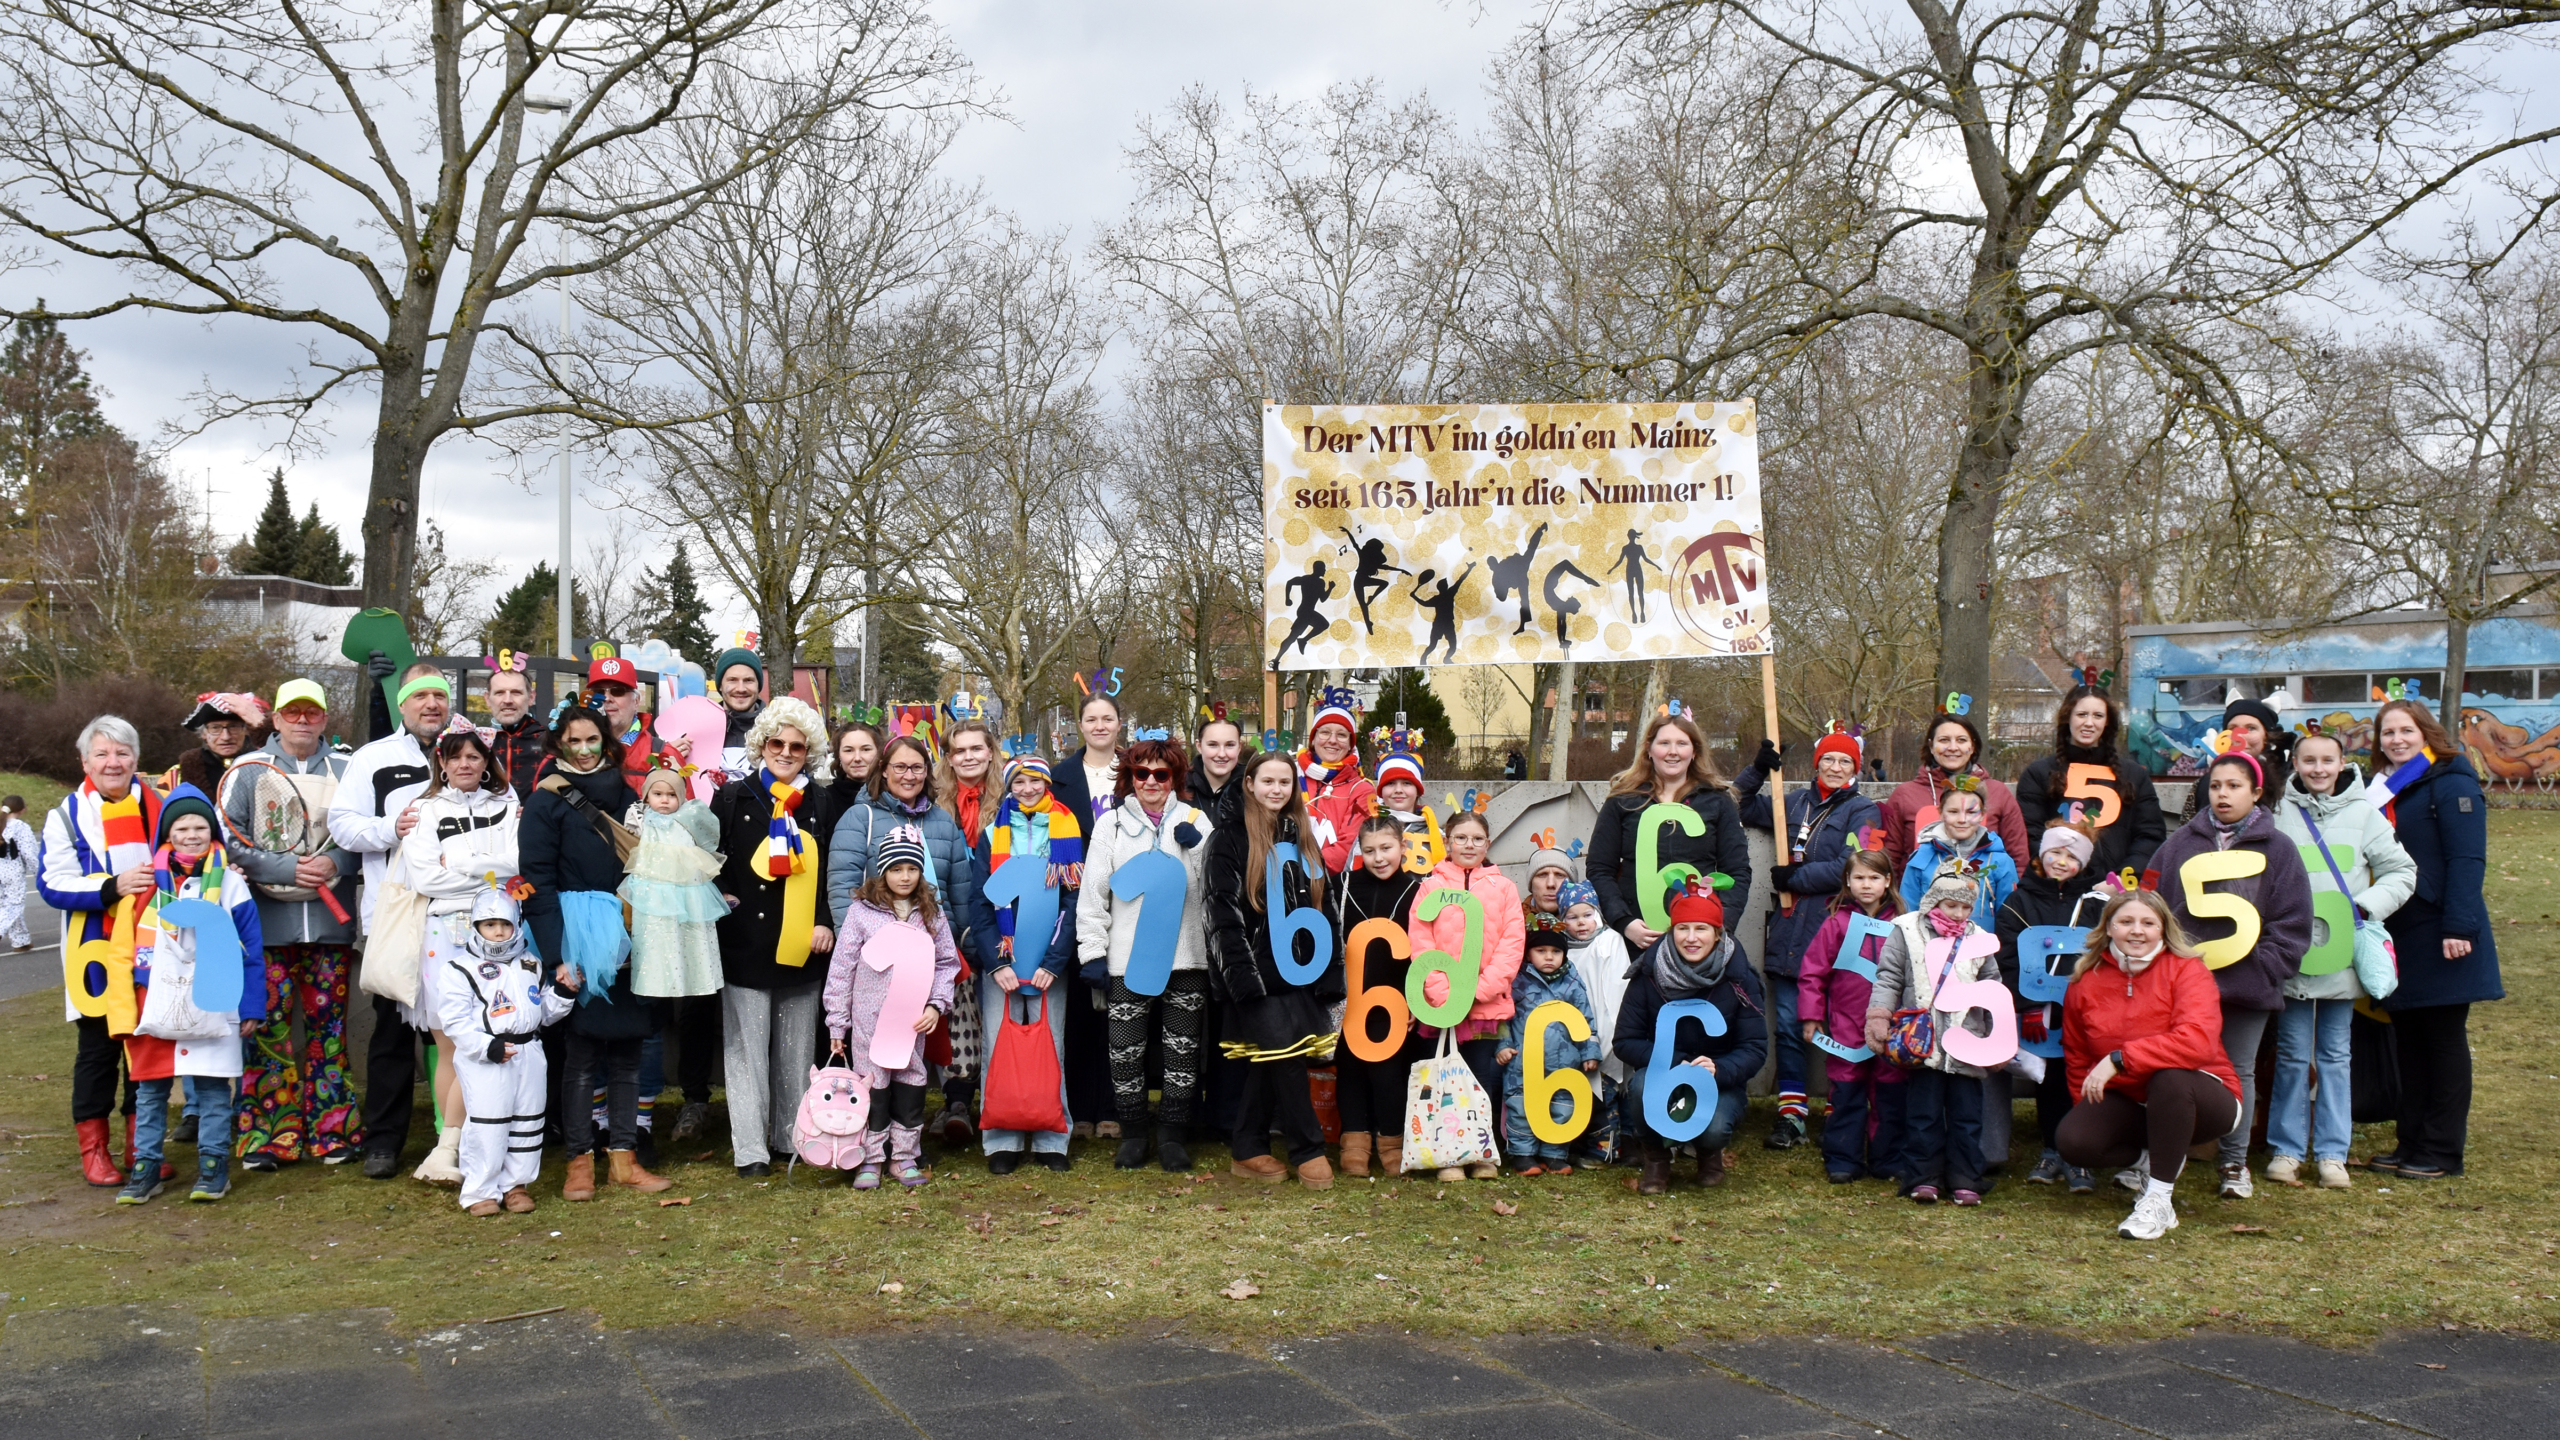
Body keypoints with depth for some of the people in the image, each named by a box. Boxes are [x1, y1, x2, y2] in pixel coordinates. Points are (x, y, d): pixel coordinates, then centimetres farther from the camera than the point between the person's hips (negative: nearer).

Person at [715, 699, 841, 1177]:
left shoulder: (818, 807, 12)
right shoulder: (733, 798, 3)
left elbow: (831, 873, 14)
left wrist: (826, 922, 2)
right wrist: (721, 896, -11)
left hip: (802, 947, 3)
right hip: (747, 944, -3)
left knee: (798, 1049, 9)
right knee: (747, 1048, -1)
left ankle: (794, 1137, 20)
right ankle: (750, 1149, 5)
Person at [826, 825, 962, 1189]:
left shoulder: (932, 914, 6)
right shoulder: (861, 911, -3)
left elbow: (947, 963, 9)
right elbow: (841, 968, -2)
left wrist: (936, 1005, -4)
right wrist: (837, 1023, -2)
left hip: (913, 1021, 3)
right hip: (869, 1019, -2)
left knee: (911, 1084, 8)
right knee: (872, 1085, 3)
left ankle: (904, 1155, 20)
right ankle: (869, 1159, 13)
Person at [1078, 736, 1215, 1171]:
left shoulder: (1196, 821, 7)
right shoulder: (1111, 824, 7)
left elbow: (1213, 886, 2)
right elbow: (1093, 891, 4)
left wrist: (1195, 847, -15)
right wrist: (1092, 949, -3)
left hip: (1186, 955, 0)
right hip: (1128, 958, 0)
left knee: (1182, 1050, 6)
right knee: (1126, 1051, 3)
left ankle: (1173, 1134, 17)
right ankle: (1133, 1133, 17)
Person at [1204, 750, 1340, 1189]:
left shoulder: (1300, 838, 15)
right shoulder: (1229, 840, -4)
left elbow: (1317, 906, 18)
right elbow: (1224, 913, -10)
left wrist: (1327, 972, 11)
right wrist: (1242, 974, -17)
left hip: (1296, 968, 6)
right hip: (1256, 971, -6)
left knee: (1269, 1062, 7)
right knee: (1285, 1054, -11)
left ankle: (1248, 1152, 17)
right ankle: (1308, 1152, 0)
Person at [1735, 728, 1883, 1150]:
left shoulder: (1863, 811, 1)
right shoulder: (1796, 805, 17)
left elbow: (1849, 869, -12)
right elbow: (1743, 807, 26)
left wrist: (1793, 876, -7)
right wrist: (1759, 768, 10)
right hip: (1789, 932, 5)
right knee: (1787, 1025, 3)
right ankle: (1791, 1114, 7)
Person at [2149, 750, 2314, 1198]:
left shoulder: (2278, 849, 3)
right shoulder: (2181, 844, 6)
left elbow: (2292, 923, 1)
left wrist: (2263, 967, -10)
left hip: (2248, 984, -1)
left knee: (2240, 1071, 9)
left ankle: (2235, 1162, 18)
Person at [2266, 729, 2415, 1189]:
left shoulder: (2365, 814, 4)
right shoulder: (2279, 814, 1)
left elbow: (2402, 873, 8)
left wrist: (2367, 908, -6)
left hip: (2343, 957, 1)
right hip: (2290, 956, -1)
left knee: (2336, 1056, 7)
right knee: (2292, 1055, 4)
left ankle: (2332, 1153, 15)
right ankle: (2286, 1149, 13)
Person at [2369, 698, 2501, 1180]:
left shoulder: (2450, 783, -9)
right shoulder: (2384, 788, 14)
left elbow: (2468, 860, -15)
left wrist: (2459, 927, -22)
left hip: (2438, 935, -7)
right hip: (2398, 933, 7)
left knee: (2443, 1039, 1)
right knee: (2408, 1041, 10)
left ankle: (2441, 1153, 7)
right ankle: (2411, 1144, 17)